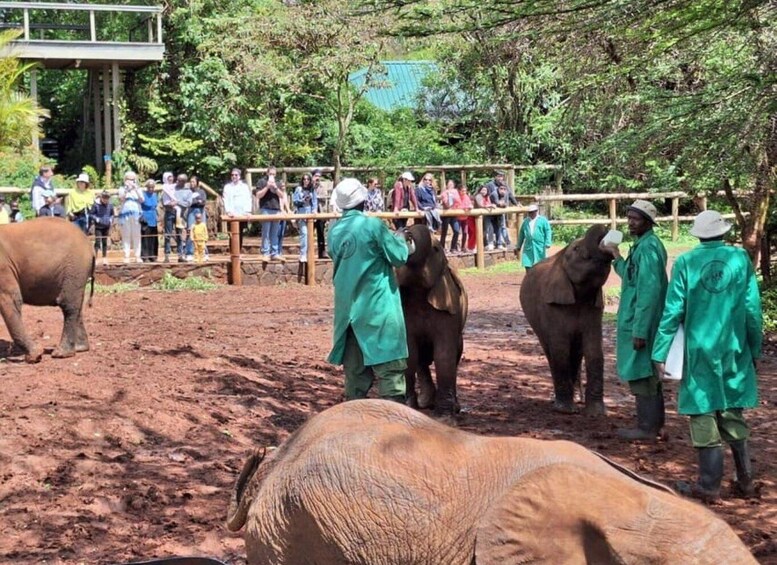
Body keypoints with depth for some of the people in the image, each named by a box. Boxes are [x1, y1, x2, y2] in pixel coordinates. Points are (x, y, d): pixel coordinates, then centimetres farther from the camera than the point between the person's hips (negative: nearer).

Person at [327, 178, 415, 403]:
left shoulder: (334, 232, 5)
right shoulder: (372, 225, -12)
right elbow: (398, 256, -9)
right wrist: (404, 244, 14)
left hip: (347, 307, 6)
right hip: (377, 306, -6)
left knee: (355, 368, 13)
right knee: (389, 366, -3)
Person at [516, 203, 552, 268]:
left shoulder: (543, 220, 0)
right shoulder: (525, 221, 12)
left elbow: (548, 232, -5)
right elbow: (521, 234, 18)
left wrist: (547, 243, -15)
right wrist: (518, 246, 20)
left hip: (540, 248, -3)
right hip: (528, 248, 3)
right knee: (528, 266, -3)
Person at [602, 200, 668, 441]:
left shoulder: (648, 248, -18)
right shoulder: (647, 245, 12)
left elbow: (649, 292, -24)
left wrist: (640, 330, -24)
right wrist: (617, 257, 23)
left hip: (640, 323, -10)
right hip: (640, 322, 10)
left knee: (640, 375, -3)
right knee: (649, 375, 16)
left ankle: (646, 427, 2)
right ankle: (654, 423, 24)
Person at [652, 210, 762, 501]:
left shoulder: (686, 263, -7)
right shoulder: (740, 258, -3)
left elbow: (672, 311, -7)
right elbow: (753, 310, 0)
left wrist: (661, 353, -2)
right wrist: (755, 349, 11)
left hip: (699, 350, -2)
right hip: (734, 349, 2)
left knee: (704, 415, 5)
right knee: (732, 414, 14)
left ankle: (709, 484, 6)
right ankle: (744, 480, 19)